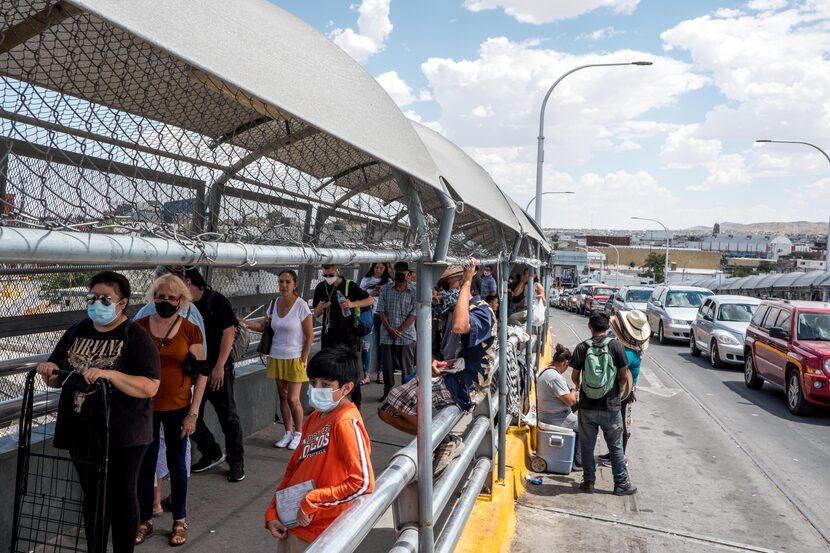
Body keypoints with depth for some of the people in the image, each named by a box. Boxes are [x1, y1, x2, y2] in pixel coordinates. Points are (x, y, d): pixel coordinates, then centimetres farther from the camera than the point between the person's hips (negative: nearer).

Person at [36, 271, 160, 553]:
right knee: (92, 496, 18)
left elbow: (149, 387, -19)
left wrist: (109, 374, -31)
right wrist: (49, 371, -8)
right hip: (82, 432, 5)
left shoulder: (136, 337, -12)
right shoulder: (76, 331, 7)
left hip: (123, 435, -5)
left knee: (122, 497, 8)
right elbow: (57, 381, 15)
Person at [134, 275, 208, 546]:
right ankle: (145, 520, 31)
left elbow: (202, 373, -4)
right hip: (145, 407, 1)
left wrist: (193, 413, -6)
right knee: (145, 464, 12)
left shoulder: (190, 331, -7)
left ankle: (180, 520, 29)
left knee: (177, 464, 12)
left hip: (177, 409, -1)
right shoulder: (139, 327, -4)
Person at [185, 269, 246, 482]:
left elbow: (229, 332, -13)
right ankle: (212, 453, 31)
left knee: (228, 416, 2)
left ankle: (236, 462, 14)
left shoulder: (216, 301, -10)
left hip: (217, 370, -6)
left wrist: (219, 366, -16)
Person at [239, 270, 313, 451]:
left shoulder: (301, 305, -13)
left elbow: (309, 336, -10)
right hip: (277, 357, 5)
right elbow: (263, 326, 8)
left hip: (295, 359, -5)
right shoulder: (274, 304, 2)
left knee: (293, 398, -3)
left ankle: (298, 433, 17)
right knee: (282, 397, 11)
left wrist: (303, 359, -11)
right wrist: (244, 323, -6)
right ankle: (288, 433, 25)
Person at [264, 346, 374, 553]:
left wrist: (311, 502, -18)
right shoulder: (314, 419, 6)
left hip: (321, 534, -7)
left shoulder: (347, 422, -18)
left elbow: (363, 483, -24)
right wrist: (272, 513, 6)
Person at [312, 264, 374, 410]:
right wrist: (320, 307, -13)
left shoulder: (350, 286, -7)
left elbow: (371, 300, -3)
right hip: (328, 336, 3)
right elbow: (316, 315, 11)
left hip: (348, 335, -3)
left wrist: (352, 304, -18)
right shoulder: (320, 288, 4)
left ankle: (357, 401, 20)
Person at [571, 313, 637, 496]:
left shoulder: (582, 347, -5)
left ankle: (588, 482, 21)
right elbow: (624, 375, -4)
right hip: (610, 406, 0)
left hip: (587, 406, 1)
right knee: (615, 446, 13)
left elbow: (575, 376, -1)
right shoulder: (615, 345, -7)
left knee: (587, 445, 13)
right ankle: (621, 483, 21)